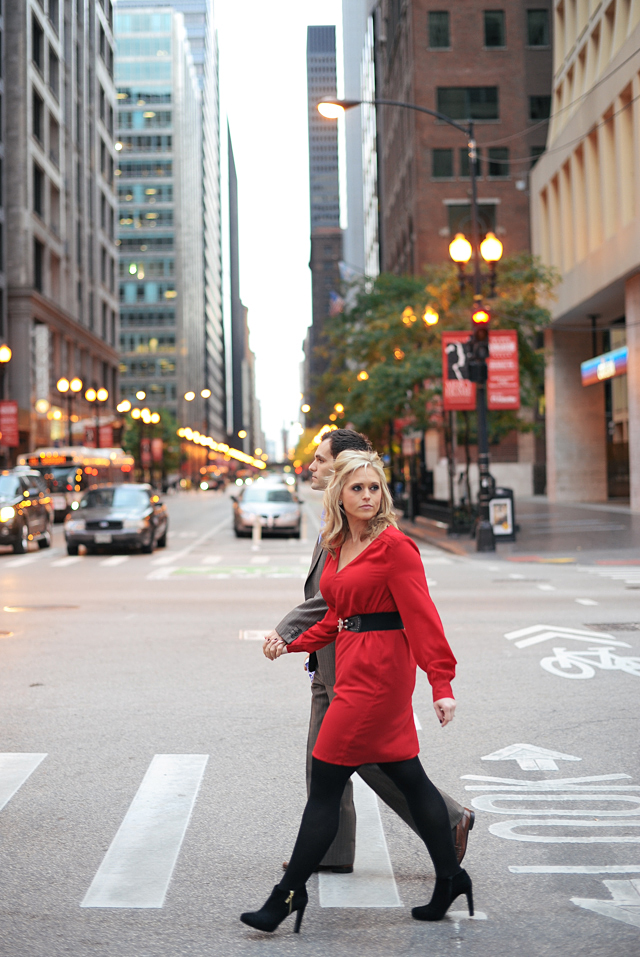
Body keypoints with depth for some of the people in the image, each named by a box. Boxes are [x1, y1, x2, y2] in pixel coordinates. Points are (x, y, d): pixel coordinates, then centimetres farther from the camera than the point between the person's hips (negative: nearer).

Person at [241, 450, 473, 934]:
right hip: (355, 667, 9)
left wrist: (442, 684, -19)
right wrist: (293, 643, 14)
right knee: (406, 775, 14)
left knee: (326, 782, -4)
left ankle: (290, 894, 5)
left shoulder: (394, 545, -12)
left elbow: (422, 616, -16)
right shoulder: (338, 547, 13)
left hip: (379, 671, -9)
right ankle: (450, 879, 25)